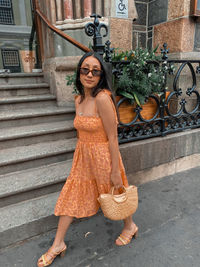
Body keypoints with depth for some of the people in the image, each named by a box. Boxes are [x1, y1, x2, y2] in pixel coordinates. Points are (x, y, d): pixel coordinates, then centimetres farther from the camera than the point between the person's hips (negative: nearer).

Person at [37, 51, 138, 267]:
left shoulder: (102, 98, -23)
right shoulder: (79, 100, 1)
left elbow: (113, 138, -21)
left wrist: (115, 171, -17)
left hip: (102, 156, -7)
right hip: (82, 155, 7)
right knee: (71, 197, 14)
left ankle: (130, 226, 48)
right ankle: (58, 244, 35)